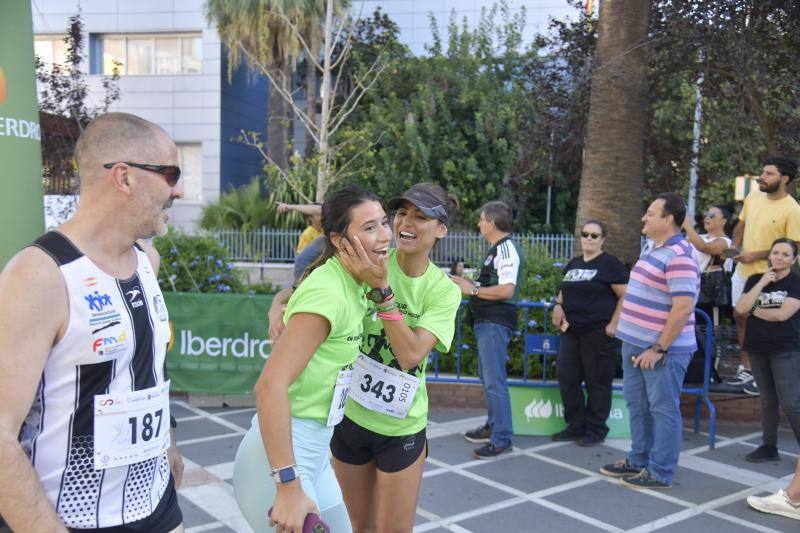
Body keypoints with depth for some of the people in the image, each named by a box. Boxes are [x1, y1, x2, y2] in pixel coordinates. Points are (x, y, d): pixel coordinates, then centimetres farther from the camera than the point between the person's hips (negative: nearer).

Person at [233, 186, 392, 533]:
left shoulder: (351, 286, 5)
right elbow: (270, 386, -29)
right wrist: (288, 485, -29)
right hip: (281, 454, -9)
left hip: (313, 449, 9)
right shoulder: (327, 294, -23)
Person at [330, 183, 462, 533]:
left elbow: (411, 354, -25)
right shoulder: (368, 262, -10)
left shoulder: (444, 290, -12)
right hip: (349, 416, 2)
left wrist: (381, 288, -33)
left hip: (402, 429, -1)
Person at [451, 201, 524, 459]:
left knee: (494, 381, -7)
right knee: (488, 377, 19)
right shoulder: (497, 248, 16)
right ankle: (493, 426, 31)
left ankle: (501, 439, 0)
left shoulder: (506, 249, -16)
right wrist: (469, 285, 12)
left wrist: (472, 289, -18)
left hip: (496, 323, -11)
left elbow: (506, 290, -25)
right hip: (487, 321, 11)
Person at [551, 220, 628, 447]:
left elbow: (625, 297, -9)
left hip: (599, 333, -7)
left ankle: (596, 430, 15)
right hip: (571, 331, 7)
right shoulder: (573, 264, 15)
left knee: (597, 383, 2)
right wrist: (558, 305, 6)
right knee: (567, 378, 7)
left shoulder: (611, 264, -6)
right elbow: (565, 291, 26)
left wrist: (614, 324, -16)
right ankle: (576, 426, 20)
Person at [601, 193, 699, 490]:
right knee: (637, 406, 17)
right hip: (636, 344, 10)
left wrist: (659, 349, -21)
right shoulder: (654, 251, 13)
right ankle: (639, 461, 31)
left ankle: (660, 473, 13)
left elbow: (683, 308, -23)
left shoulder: (678, 256, -18)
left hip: (662, 349, -10)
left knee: (663, 409, 3)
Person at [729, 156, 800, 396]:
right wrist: (734, 246, -4)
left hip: (767, 276, -6)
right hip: (742, 271, 7)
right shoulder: (753, 197, 2)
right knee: (740, 317, 14)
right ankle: (746, 369, 30)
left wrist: (756, 255, -21)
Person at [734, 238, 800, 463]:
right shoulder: (755, 279, 9)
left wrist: (753, 311, -4)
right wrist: (762, 282, -9)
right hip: (757, 349, 4)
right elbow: (740, 308, -6)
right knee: (767, 400, 12)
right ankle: (769, 447, 20)